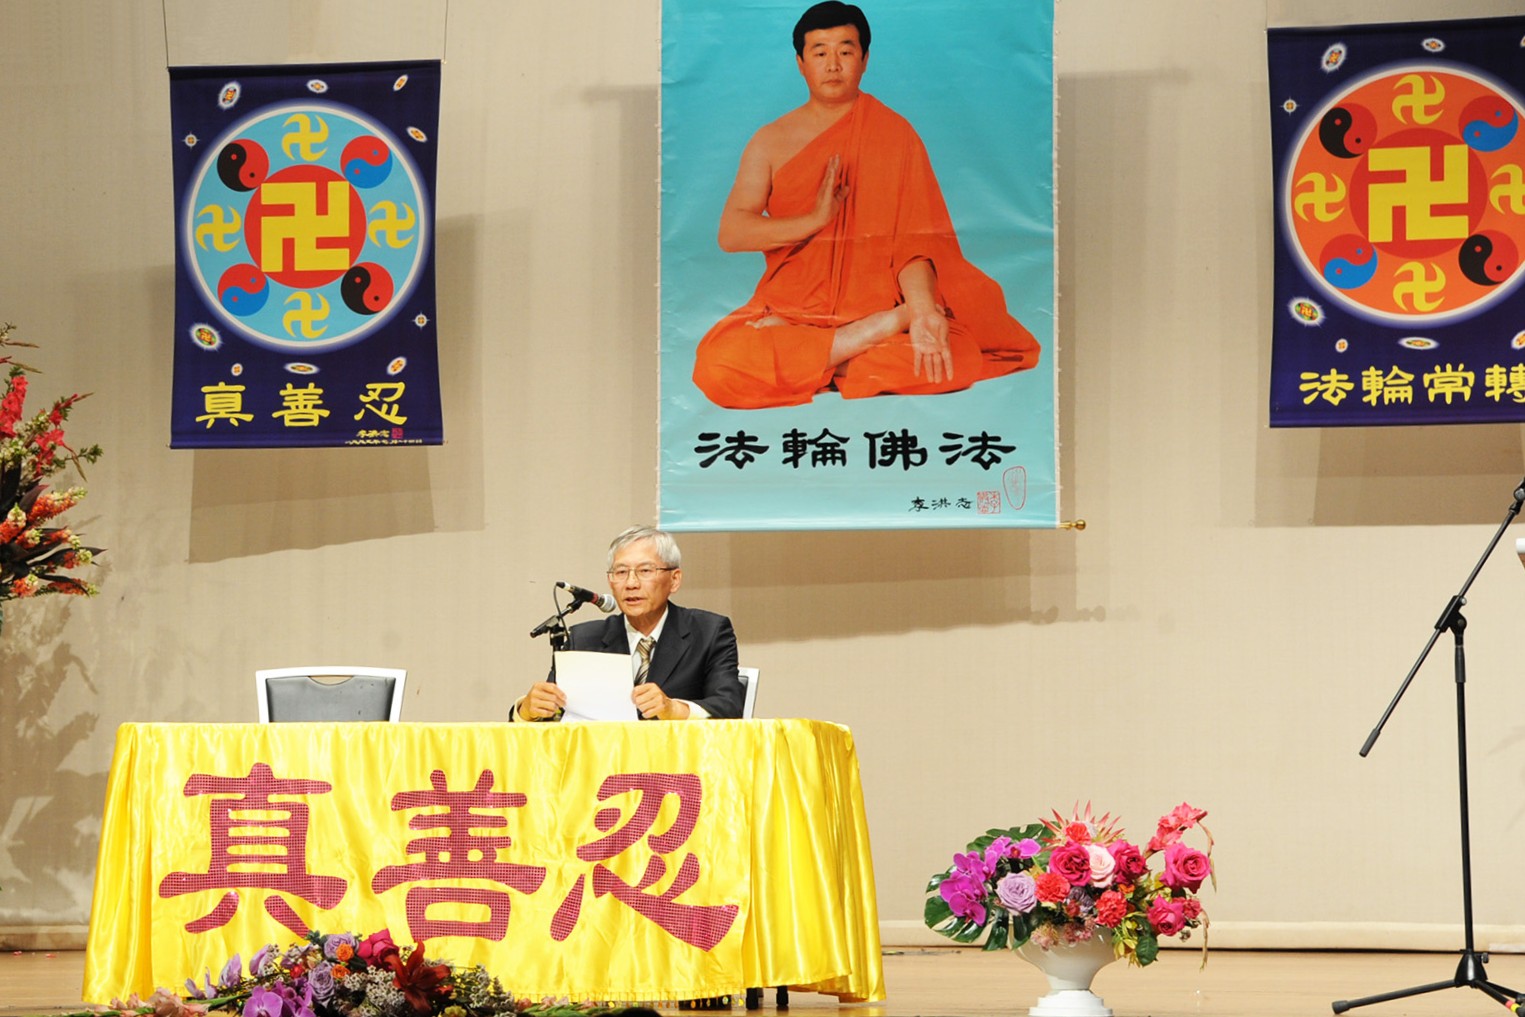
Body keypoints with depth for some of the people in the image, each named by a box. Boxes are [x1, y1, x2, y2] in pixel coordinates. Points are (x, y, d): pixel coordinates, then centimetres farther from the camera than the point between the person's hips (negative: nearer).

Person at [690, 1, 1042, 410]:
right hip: (791, 306, 0)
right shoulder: (771, 141, 9)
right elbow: (730, 233, -2)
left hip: (877, 304, 0)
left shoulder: (894, 134, 5)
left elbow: (913, 237, -7)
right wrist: (814, 220, -17)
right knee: (719, 365, -32)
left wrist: (922, 313, -26)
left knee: (957, 356, -30)